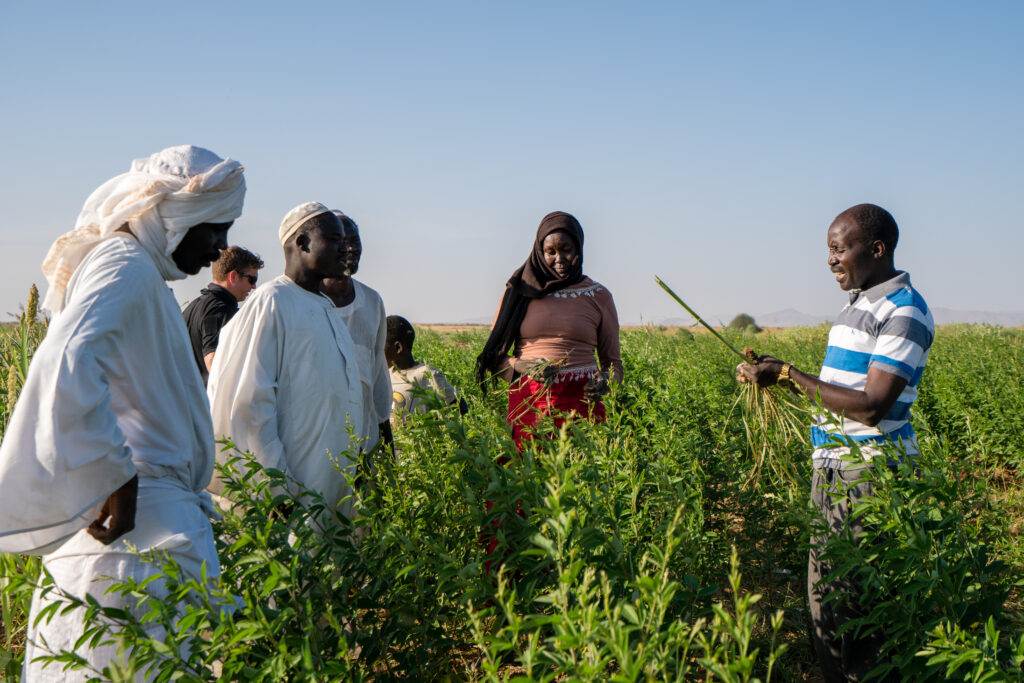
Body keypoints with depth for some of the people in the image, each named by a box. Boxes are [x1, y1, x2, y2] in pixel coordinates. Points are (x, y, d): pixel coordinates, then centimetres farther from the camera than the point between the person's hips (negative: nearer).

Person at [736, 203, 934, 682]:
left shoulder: (905, 312, -13)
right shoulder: (860, 304, 15)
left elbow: (871, 406, -21)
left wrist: (789, 375, -19)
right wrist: (779, 374, 6)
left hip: (871, 477, -9)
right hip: (833, 468, 9)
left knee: (861, 601, -3)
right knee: (824, 594, 12)